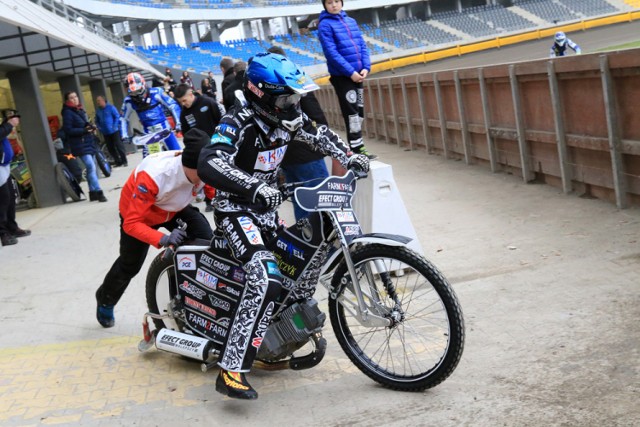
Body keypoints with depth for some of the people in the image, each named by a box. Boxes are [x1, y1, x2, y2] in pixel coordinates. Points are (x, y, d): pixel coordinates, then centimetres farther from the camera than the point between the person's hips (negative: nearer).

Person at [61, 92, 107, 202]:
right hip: (80, 145, -9)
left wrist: (91, 128, 4)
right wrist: (84, 130, -22)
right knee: (91, 167, -17)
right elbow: (68, 130, -15)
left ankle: (93, 193, 20)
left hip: (89, 142, 9)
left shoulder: (80, 110, 16)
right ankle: (98, 192, -18)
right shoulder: (67, 112, -9)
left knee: (91, 168, 12)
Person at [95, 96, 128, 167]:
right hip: (105, 133, 5)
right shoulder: (98, 111, 9)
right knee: (110, 148, 5)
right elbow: (97, 121, 17)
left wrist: (115, 126, -13)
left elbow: (117, 116, -6)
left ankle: (124, 161, 2)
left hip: (114, 131, -5)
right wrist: (99, 128, 0)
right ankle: (118, 162, 13)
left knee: (119, 146, -5)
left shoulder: (110, 107, -5)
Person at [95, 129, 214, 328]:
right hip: (138, 211, -3)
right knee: (129, 265, 15)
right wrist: (163, 239, -55)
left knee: (208, 243, -20)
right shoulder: (153, 176, -45)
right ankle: (105, 301, 46)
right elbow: (132, 223, -40)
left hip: (175, 208, 4)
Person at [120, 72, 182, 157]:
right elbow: (124, 119, 4)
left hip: (164, 128, -1)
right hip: (149, 133, 2)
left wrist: (178, 123, -17)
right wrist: (124, 135, -6)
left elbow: (173, 106, -10)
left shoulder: (155, 93, -17)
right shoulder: (129, 101, -10)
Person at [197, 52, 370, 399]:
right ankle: (231, 370, -28)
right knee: (266, 277, -29)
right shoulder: (238, 122, -23)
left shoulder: (286, 116, 0)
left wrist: (348, 155, 4)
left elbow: (318, 134, 18)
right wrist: (253, 187, -49)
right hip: (235, 208, -9)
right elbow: (209, 164, -38)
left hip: (266, 207, 9)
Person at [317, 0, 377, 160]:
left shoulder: (351, 21, 12)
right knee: (352, 113, -6)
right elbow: (331, 52, -15)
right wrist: (350, 71, -19)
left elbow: (362, 46, 11)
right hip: (342, 76, -6)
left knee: (360, 112, 9)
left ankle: (358, 146, 18)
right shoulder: (325, 25, -7)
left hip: (358, 74, 6)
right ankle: (357, 149, -2)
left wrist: (366, 67, -4)